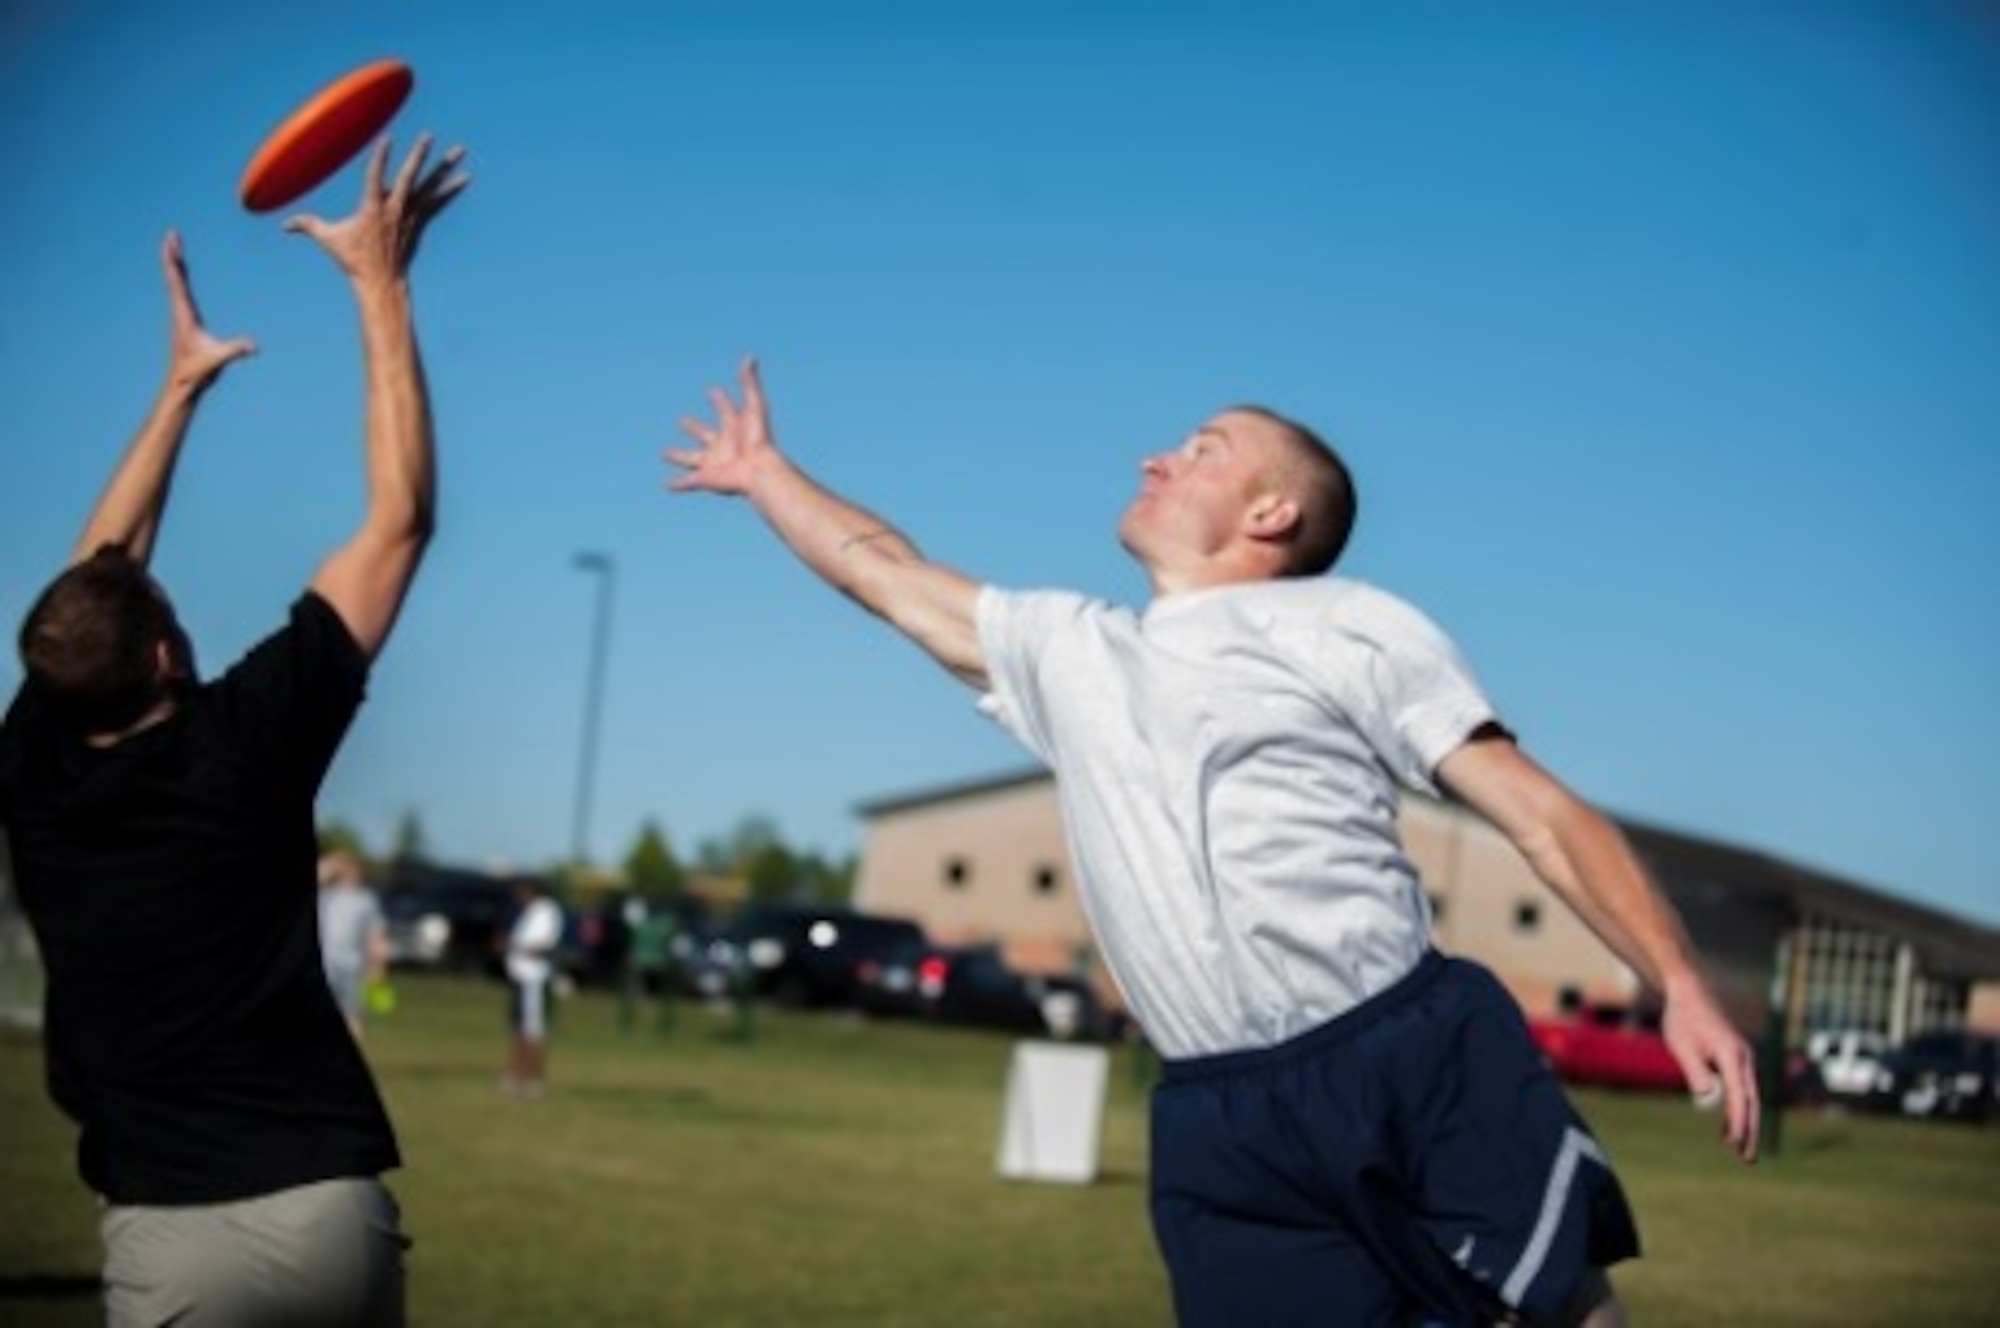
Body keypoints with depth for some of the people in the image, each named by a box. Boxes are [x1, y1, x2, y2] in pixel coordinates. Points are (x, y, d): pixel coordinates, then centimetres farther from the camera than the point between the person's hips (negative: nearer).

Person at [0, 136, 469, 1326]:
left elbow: (99, 574, 23)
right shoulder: (244, 744, -4)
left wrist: (182, 386, 32)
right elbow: (402, 520, 3)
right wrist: (382, 287, 9)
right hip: (327, 1212, -1)